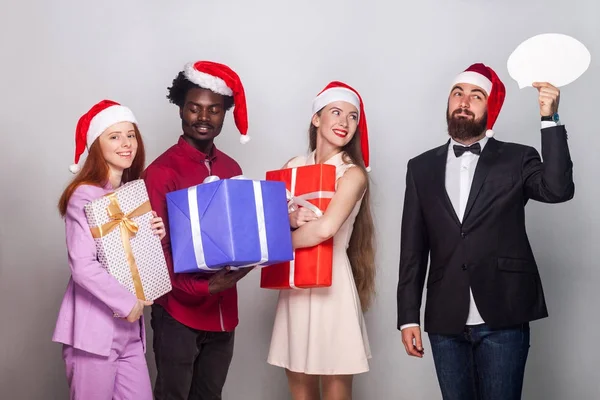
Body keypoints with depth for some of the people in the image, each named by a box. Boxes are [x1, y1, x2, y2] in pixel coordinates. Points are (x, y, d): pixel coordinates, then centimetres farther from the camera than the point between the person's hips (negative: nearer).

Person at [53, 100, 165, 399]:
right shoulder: (85, 196, -13)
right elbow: (83, 267, -20)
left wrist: (155, 238, 1)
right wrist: (127, 302, -13)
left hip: (129, 329, 7)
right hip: (94, 329, -7)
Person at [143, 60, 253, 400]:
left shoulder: (231, 169, 6)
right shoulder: (161, 171, -12)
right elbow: (155, 248, -13)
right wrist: (201, 288, -22)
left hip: (223, 308, 6)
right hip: (179, 309, -5)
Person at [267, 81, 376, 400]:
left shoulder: (353, 174, -6)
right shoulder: (293, 166, 9)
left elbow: (325, 229, -20)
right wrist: (291, 219, -19)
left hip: (331, 285, -4)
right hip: (294, 286, 4)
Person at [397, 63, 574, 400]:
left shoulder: (517, 160, 4)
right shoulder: (422, 167, 10)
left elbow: (558, 189, -16)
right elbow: (413, 247, 8)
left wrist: (550, 119, -22)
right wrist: (409, 317, 4)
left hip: (503, 321, -2)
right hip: (445, 322, 2)